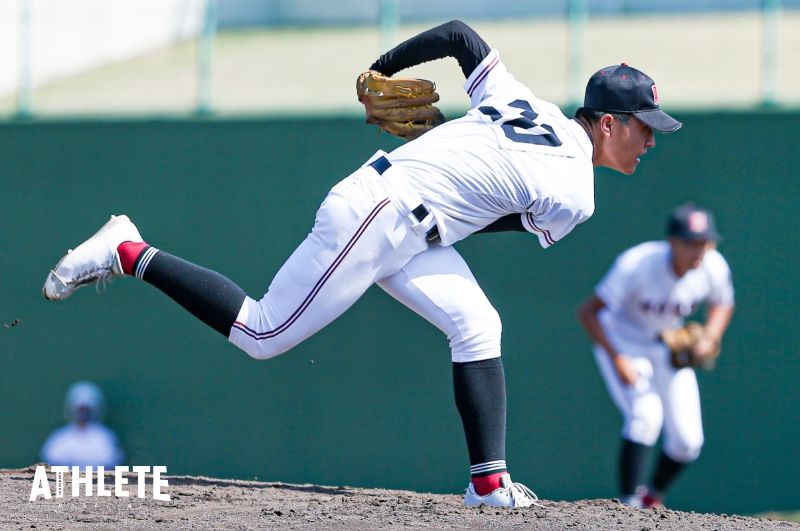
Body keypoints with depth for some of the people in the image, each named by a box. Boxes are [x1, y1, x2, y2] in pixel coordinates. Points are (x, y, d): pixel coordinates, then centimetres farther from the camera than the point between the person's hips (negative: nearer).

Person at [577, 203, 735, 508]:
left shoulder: (714, 268, -19)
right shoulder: (637, 265, -33)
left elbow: (722, 304, 5)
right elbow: (587, 312, -27)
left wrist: (709, 339, -14)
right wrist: (617, 359, -34)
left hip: (669, 347, 5)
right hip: (622, 342, -5)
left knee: (688, 440, -3)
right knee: (646, 414, -28)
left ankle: (653, 499, 25)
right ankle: (627, 505, -20)